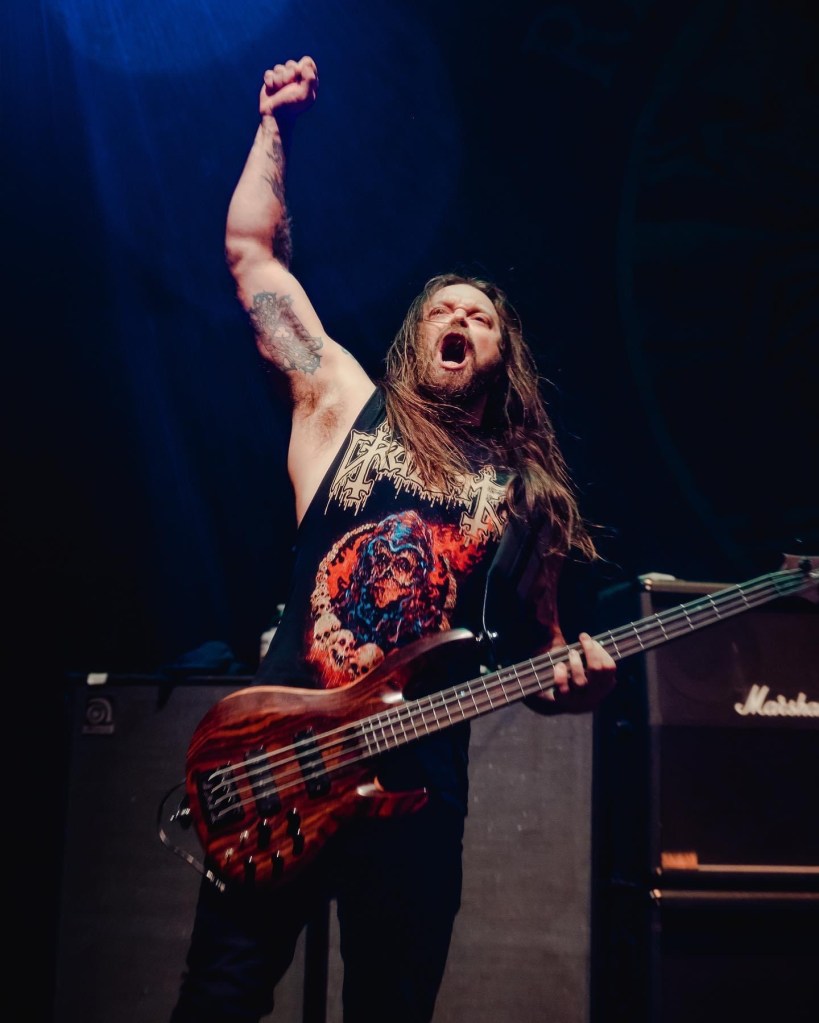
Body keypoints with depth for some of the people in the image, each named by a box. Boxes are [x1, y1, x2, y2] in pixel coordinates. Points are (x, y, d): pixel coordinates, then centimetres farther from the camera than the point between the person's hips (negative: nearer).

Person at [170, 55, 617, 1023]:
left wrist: (575, 678, -8)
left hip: (417, 789, 2)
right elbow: (251, 251, 9)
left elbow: (534, 648, 13)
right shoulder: (345, 407, 8)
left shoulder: (530, 492, 12)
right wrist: (276, 123, 9)